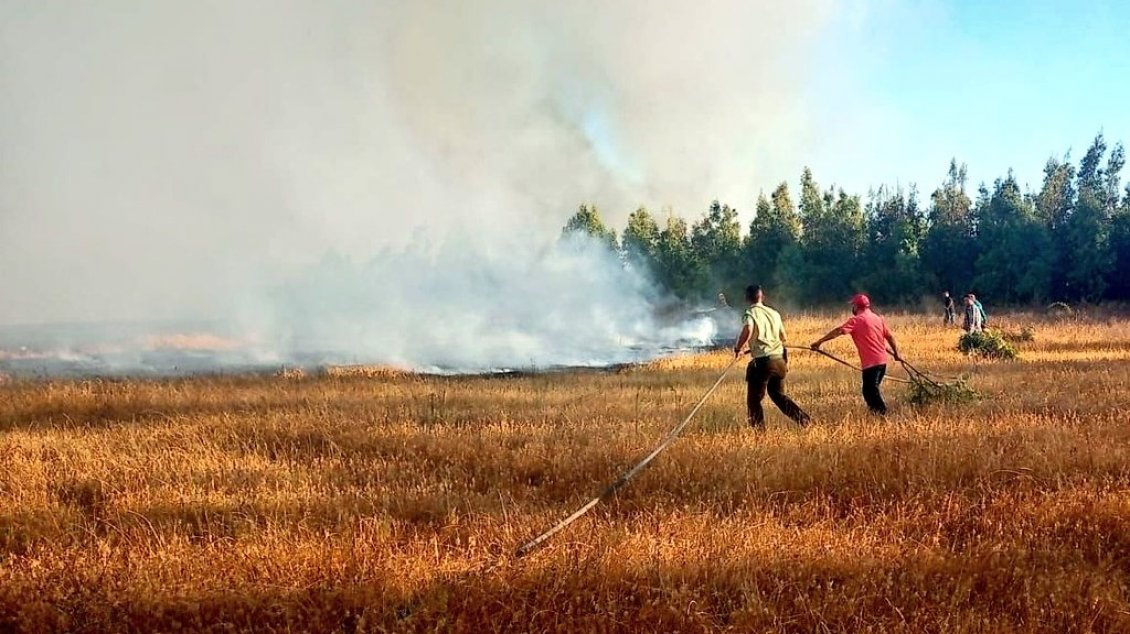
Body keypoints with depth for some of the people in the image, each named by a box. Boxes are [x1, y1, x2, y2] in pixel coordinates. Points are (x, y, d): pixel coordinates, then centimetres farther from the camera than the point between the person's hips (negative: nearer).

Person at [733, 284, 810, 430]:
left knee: (754, 399, 7)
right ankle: (802, 418, 16)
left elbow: (747, 330, -27)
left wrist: (738, 348, -15)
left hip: (762, 361, -6)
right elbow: (783, 338, 19)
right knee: (778, 394, 24)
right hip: (779, 360, 6)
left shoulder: (750, 313, -6)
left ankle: (759, 429, 3)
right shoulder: (774, 313, 12)